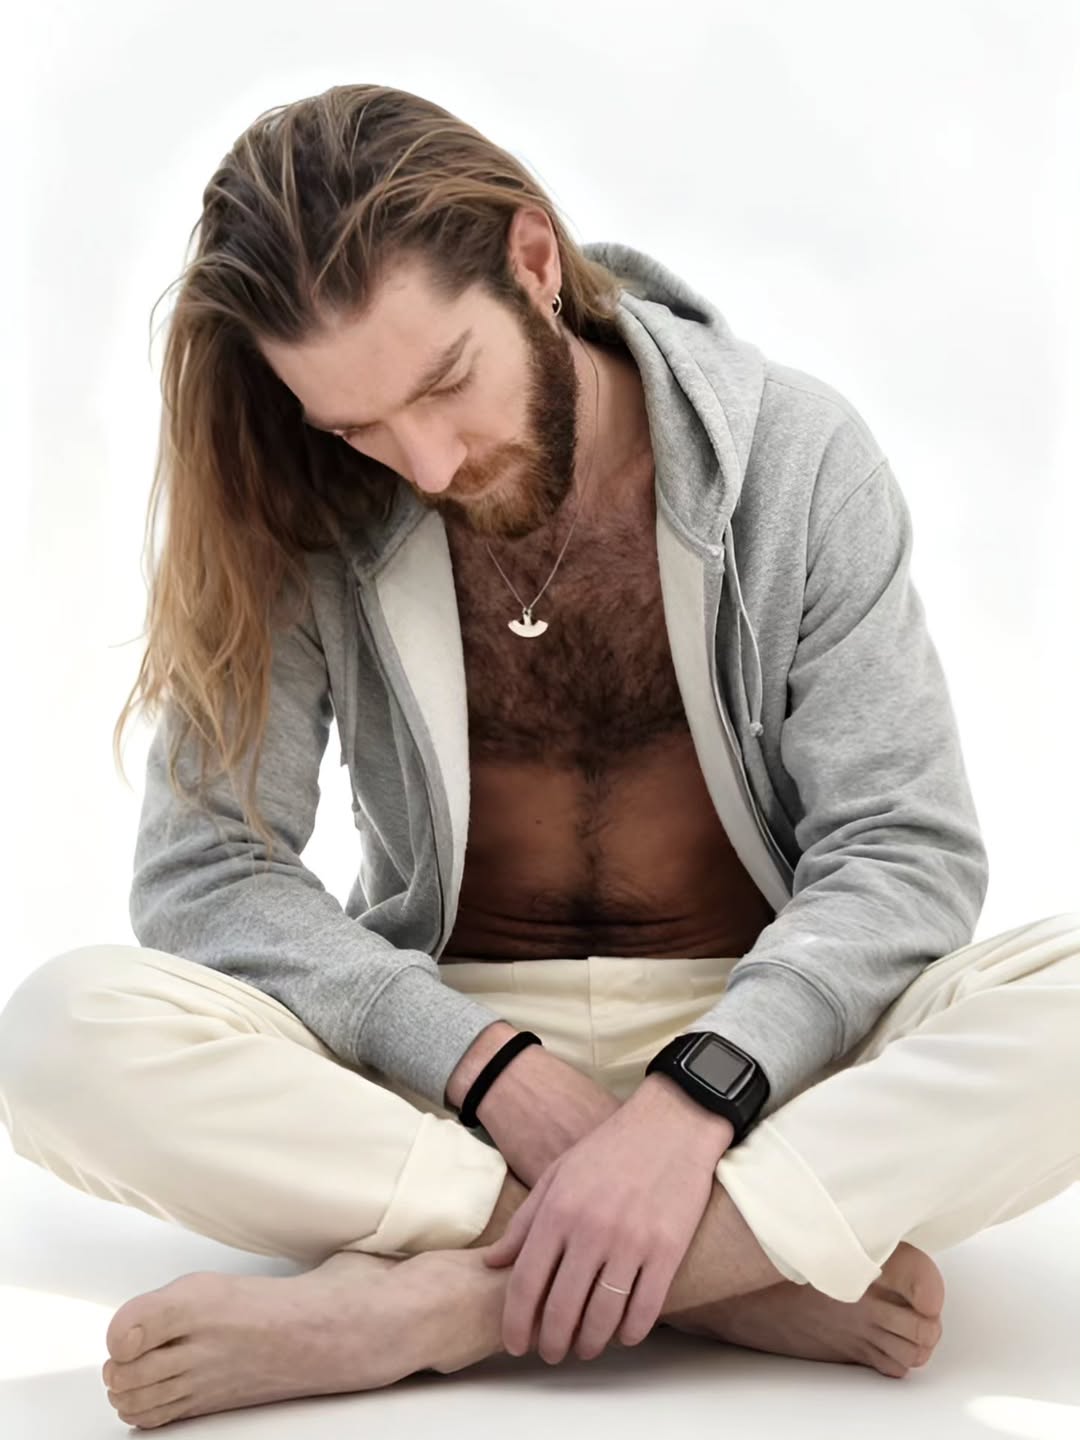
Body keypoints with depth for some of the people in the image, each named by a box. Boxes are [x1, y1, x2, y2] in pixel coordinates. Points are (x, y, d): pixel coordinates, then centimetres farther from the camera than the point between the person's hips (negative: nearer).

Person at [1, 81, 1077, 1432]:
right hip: (447, 1066, 1)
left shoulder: (794, 454, -7)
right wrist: (496, 1067, -22)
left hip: (759, 1045, 0)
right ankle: (752, 1274, -26)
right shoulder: (303, 523, -4)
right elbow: (201, 866, -9)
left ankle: (441, 1296, -30)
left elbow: (905, 848, -10)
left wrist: (694, 1098, -26)